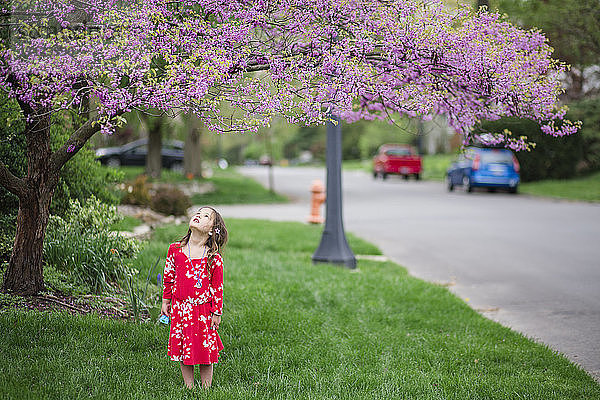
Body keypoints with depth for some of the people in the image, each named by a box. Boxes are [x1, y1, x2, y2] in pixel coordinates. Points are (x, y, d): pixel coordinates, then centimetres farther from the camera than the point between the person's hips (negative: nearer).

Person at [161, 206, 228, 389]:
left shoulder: (214, 258, -9)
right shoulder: (175, 249, -1)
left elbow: (218, 287, -2)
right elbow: (168, 277, 10)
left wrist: (217, 313, -2)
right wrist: (166, 302, 12)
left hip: (204, 310, -2)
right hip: (180, 308, 2)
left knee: (206, 351, 5)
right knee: (182, 350, 9)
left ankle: (206, 390, 18)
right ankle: (189, 388, 22)